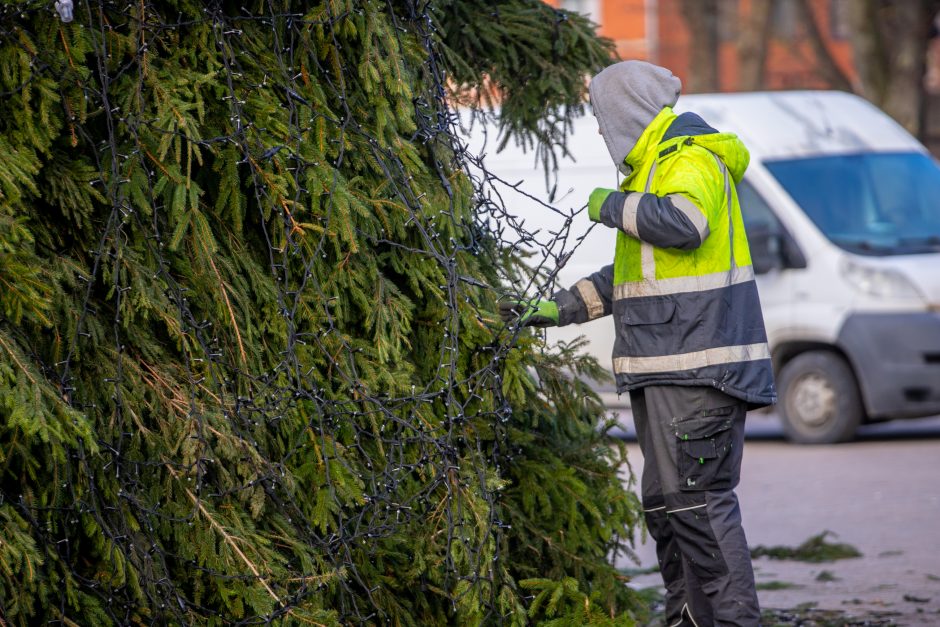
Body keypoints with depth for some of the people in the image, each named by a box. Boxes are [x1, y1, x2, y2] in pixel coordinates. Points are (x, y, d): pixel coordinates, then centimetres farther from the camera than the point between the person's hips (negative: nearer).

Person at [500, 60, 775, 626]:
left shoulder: (692, 160, -10)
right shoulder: (655, 167, 24)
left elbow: (683, 222, -33)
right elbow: (634, 273, 29)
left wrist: (615, 206, -17)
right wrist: (555, 309, 23)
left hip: (701, 367, -11)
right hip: (667, 369, 11)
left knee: (698, 497, -14)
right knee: (665, 501, 13)